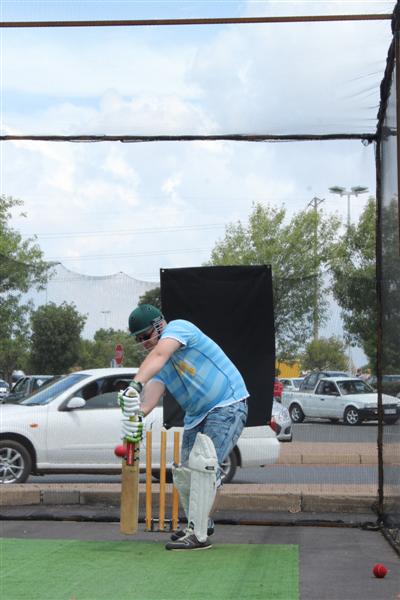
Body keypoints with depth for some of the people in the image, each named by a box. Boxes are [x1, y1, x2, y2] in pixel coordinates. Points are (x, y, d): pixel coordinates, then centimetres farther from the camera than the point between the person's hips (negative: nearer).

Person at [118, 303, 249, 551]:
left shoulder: (179, 327, -14)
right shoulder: (161, 365, 8)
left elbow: (158, 356, -34)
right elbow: (153, 391, -11)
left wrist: (135, 385, -50)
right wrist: (138, 412, -33)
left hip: (228, 406, -9)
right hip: (196, 416, 9)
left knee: (202, 463, -22)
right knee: (184, 474, 11)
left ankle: (198, 535, -19)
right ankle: (202, 523, 32)